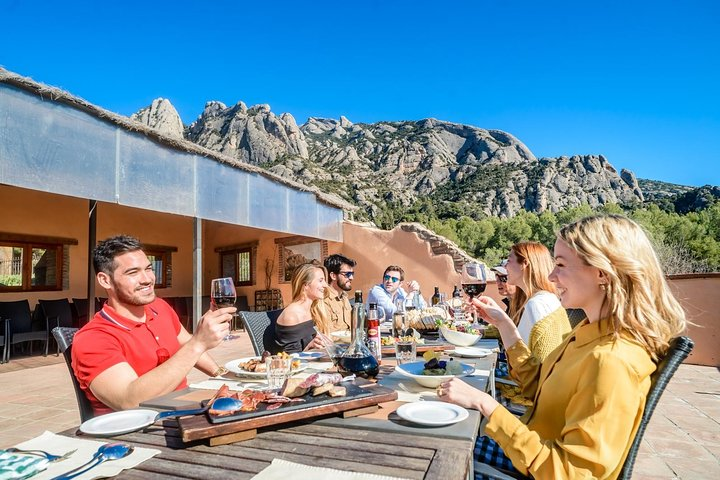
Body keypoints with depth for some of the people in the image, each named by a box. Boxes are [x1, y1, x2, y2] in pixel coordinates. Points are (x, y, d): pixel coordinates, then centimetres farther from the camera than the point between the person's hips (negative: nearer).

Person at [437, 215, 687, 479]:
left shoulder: (612, 361, -31)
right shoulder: (590, 331, -3)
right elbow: (538, 382, 8)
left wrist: (485, 404, -31)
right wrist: (503, 323, 3)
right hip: (535, 447, 7)